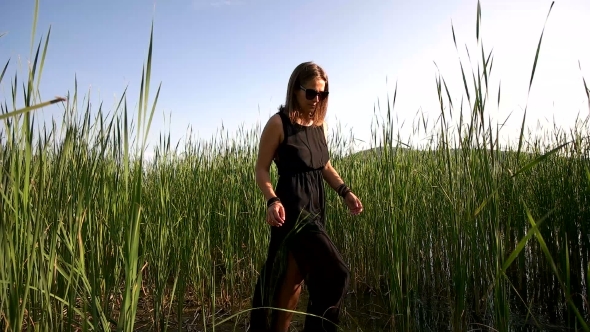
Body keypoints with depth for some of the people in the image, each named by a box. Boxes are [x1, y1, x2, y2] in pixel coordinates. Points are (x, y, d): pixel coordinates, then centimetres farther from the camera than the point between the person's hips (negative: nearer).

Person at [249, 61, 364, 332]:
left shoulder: (319, 124, 10)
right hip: (292, 206, -7)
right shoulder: (279, 123, -9)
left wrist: (344, 191, 7)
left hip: (316, 205, 7)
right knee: (334, 274, -9)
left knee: (296, 276, 14)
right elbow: (261, 169, -9)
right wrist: (272, 201, -25)